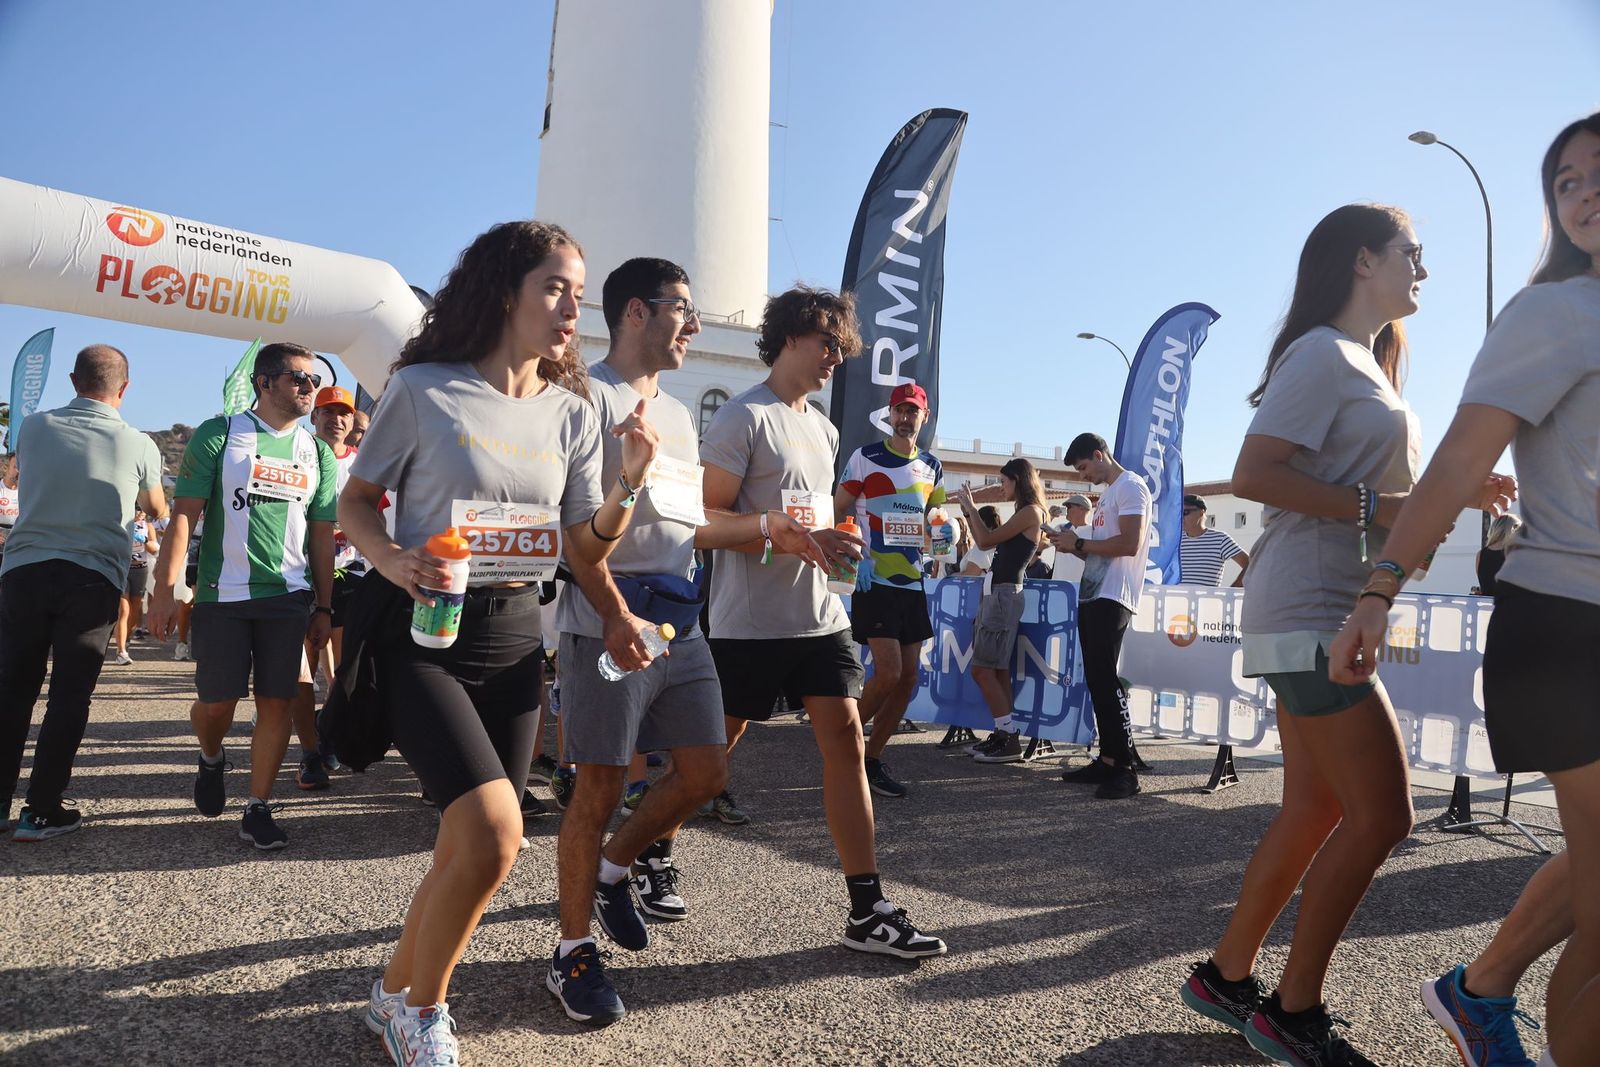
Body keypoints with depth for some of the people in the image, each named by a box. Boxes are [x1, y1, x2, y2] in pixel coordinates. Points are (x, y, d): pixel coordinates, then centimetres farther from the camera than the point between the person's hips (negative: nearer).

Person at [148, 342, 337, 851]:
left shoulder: (317, 453, 10)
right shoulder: (219, 434, 0)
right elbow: (184, 514, -4)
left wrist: (323, 608, 9)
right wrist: (165, 590, -10)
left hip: (289, 596, 3)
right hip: (223, 594, -2)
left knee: (277, 703, 1)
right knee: (216, 701, 3)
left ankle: (257, 809, 12)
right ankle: (212, 759, 37)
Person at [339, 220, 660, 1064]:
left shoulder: (572, 414, 7)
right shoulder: (424, 389, -5)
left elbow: (585, 549, 6)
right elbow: (354, 503, 1)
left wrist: (626, 484, -12)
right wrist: (393, 561, -18)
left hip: (514, 637, 5)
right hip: (422, 628, -5)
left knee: (470, 843, 10)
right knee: (493, 833, -19)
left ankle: (396, 994, 38)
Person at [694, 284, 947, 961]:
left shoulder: (824, 430, 17)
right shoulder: (744, 417, -8)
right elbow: (712, 517, -13)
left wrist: (836, 541, 5)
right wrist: (798, 539, -21)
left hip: (817, 615, 7)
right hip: (750, 620, -7)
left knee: (845, 743, -1)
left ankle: (868, 911, 3)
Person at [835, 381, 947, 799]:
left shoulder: (932, 466, 12)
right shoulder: (865, 457, -3)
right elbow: (838, 512, -3)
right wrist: (854, 557, -16)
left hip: (913, 582, 6)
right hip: (874, 582, -6)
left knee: (908, 677, 6)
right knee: (888, 673, -14)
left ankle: (873, 759, 19)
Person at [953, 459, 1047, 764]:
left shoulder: (1031, 512, -9)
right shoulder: (1022, 514, 18)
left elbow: (986, 540, -13)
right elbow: (987, 541, 21)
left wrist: (970, 506, -2)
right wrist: (968, 510, 19)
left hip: (1005, 593, -10)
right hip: (996, 592, 10)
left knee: (982, 670, -11)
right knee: (997, 671, 8)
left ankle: (1009, 739, -10)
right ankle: (1005, 735, 10)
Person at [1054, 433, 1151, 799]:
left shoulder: (1131, 487, -6)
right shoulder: (1107, 495, 23)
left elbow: (1130, 544, -18)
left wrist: (1080, 543, -10)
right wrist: (1075, 548, 10)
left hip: (1112, 599, -10)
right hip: (1092, 596, 10)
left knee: (1105, 678, -14)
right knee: (1097, 680, 7)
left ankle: (1125, 768, -12)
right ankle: (1107, 760, 11)